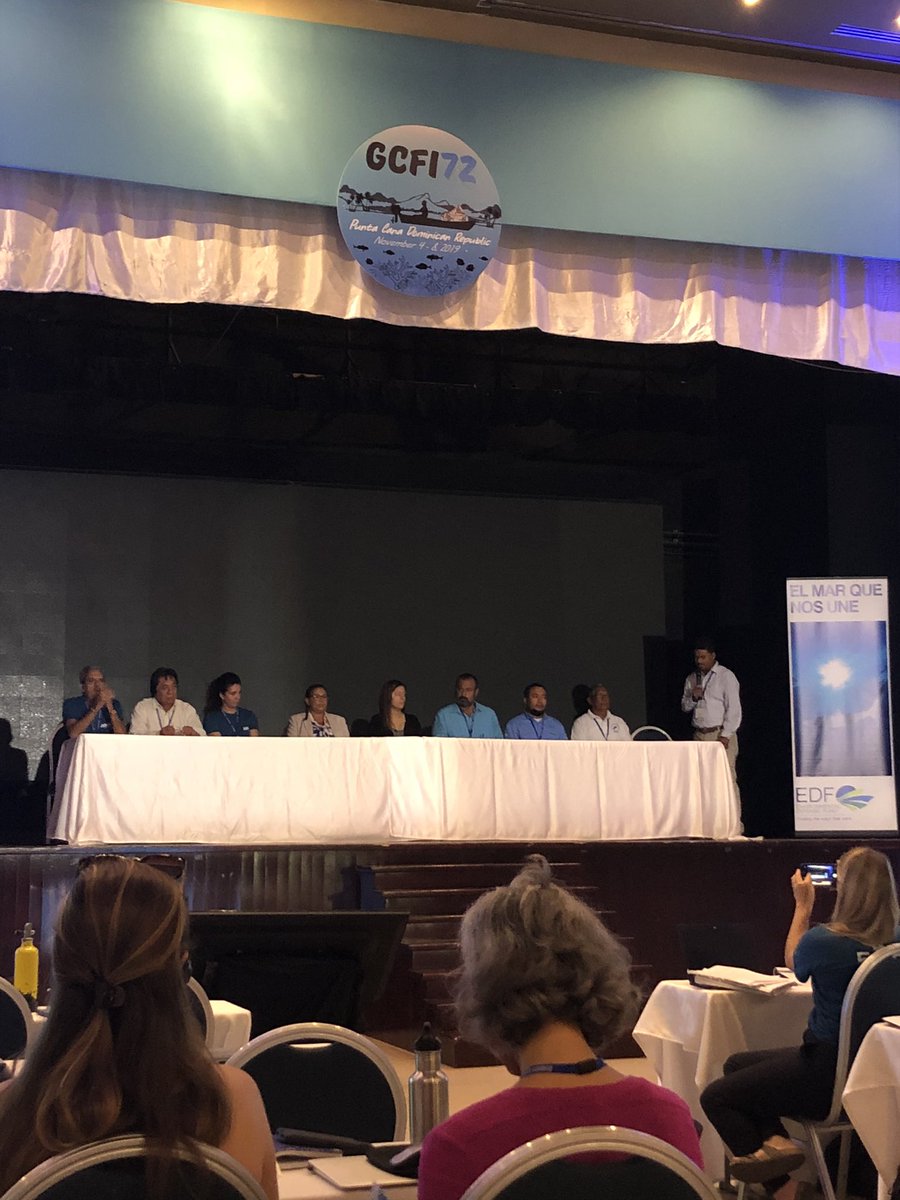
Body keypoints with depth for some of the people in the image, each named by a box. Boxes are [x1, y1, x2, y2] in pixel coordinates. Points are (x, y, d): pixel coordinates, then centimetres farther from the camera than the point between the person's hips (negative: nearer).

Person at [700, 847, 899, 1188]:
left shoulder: (821, 941, -21)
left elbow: (793, 962, 4)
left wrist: (802, 905, 11)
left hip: (828, 1076, -8)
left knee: (714, 1098, 3)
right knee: (736, 1066, 21)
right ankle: (774, 1137, 1)